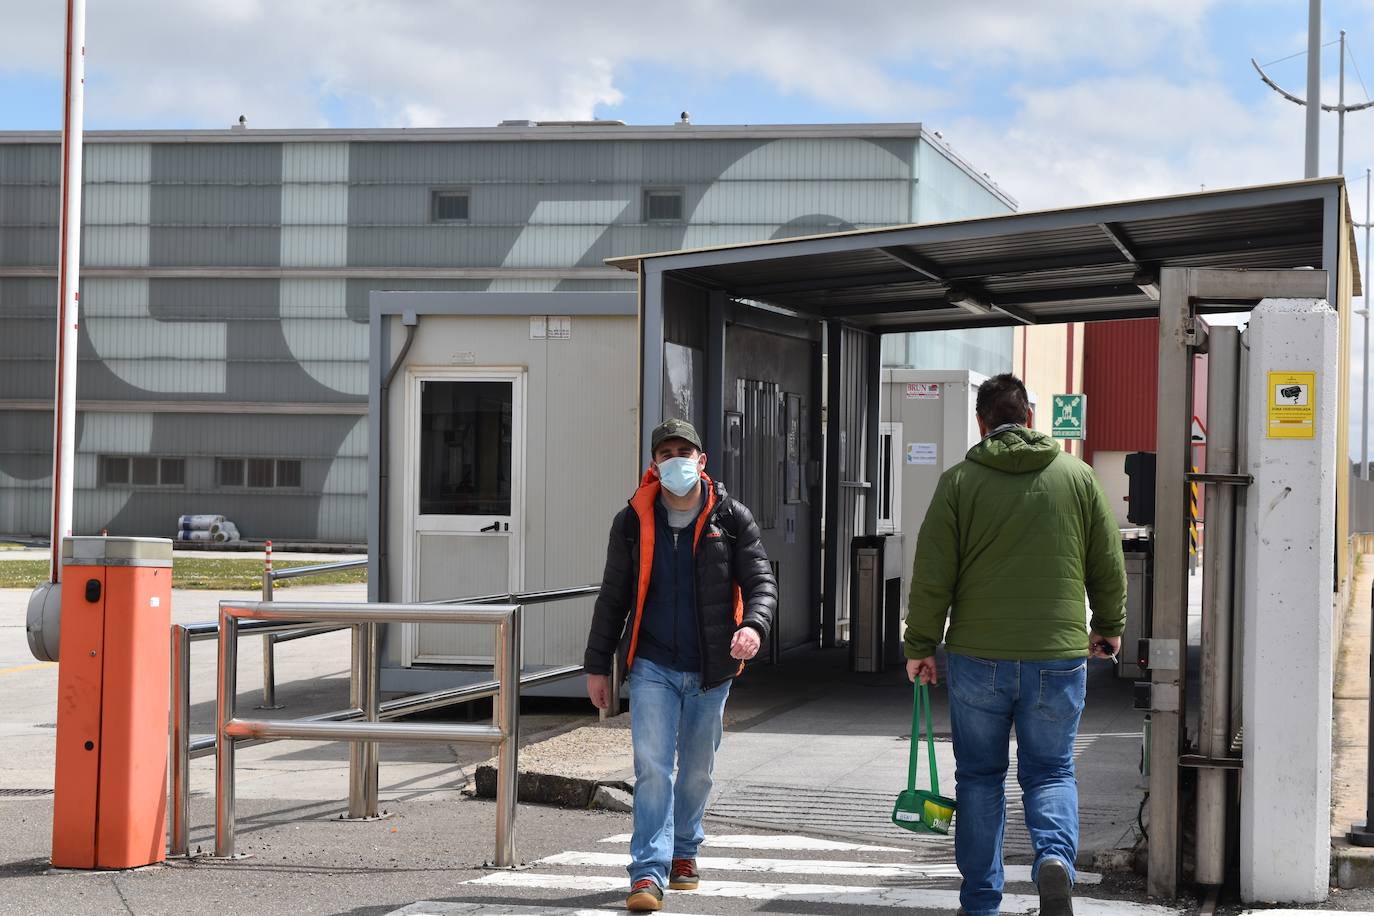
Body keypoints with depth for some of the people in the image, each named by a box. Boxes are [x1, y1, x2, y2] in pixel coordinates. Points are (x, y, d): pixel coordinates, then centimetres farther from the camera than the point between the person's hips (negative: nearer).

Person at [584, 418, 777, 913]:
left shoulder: (731, 518, 0)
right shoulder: (633, 520, 2)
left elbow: (761, 580, -2)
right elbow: (613, 598, 8)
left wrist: (753, 626, -24)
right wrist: (597, 665, 7)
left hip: (710, 668, 1)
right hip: (652, 666, -1)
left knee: (697, 769, 14)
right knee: (652, 765, -11)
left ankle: (684, 850, 35)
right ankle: (649, 872, -13)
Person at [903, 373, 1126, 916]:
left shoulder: (959, 481, -2)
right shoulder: (1078, 477, 3)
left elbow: (932, 576, -4)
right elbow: (1108, 566, 8)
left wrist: (920, 645, 7)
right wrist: (1108, 627, 24)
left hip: (978, 656, -1)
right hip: (1059, 657, 1)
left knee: (980, 776, 12)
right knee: (1050, 770, 12)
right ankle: (1055, 858, -16)